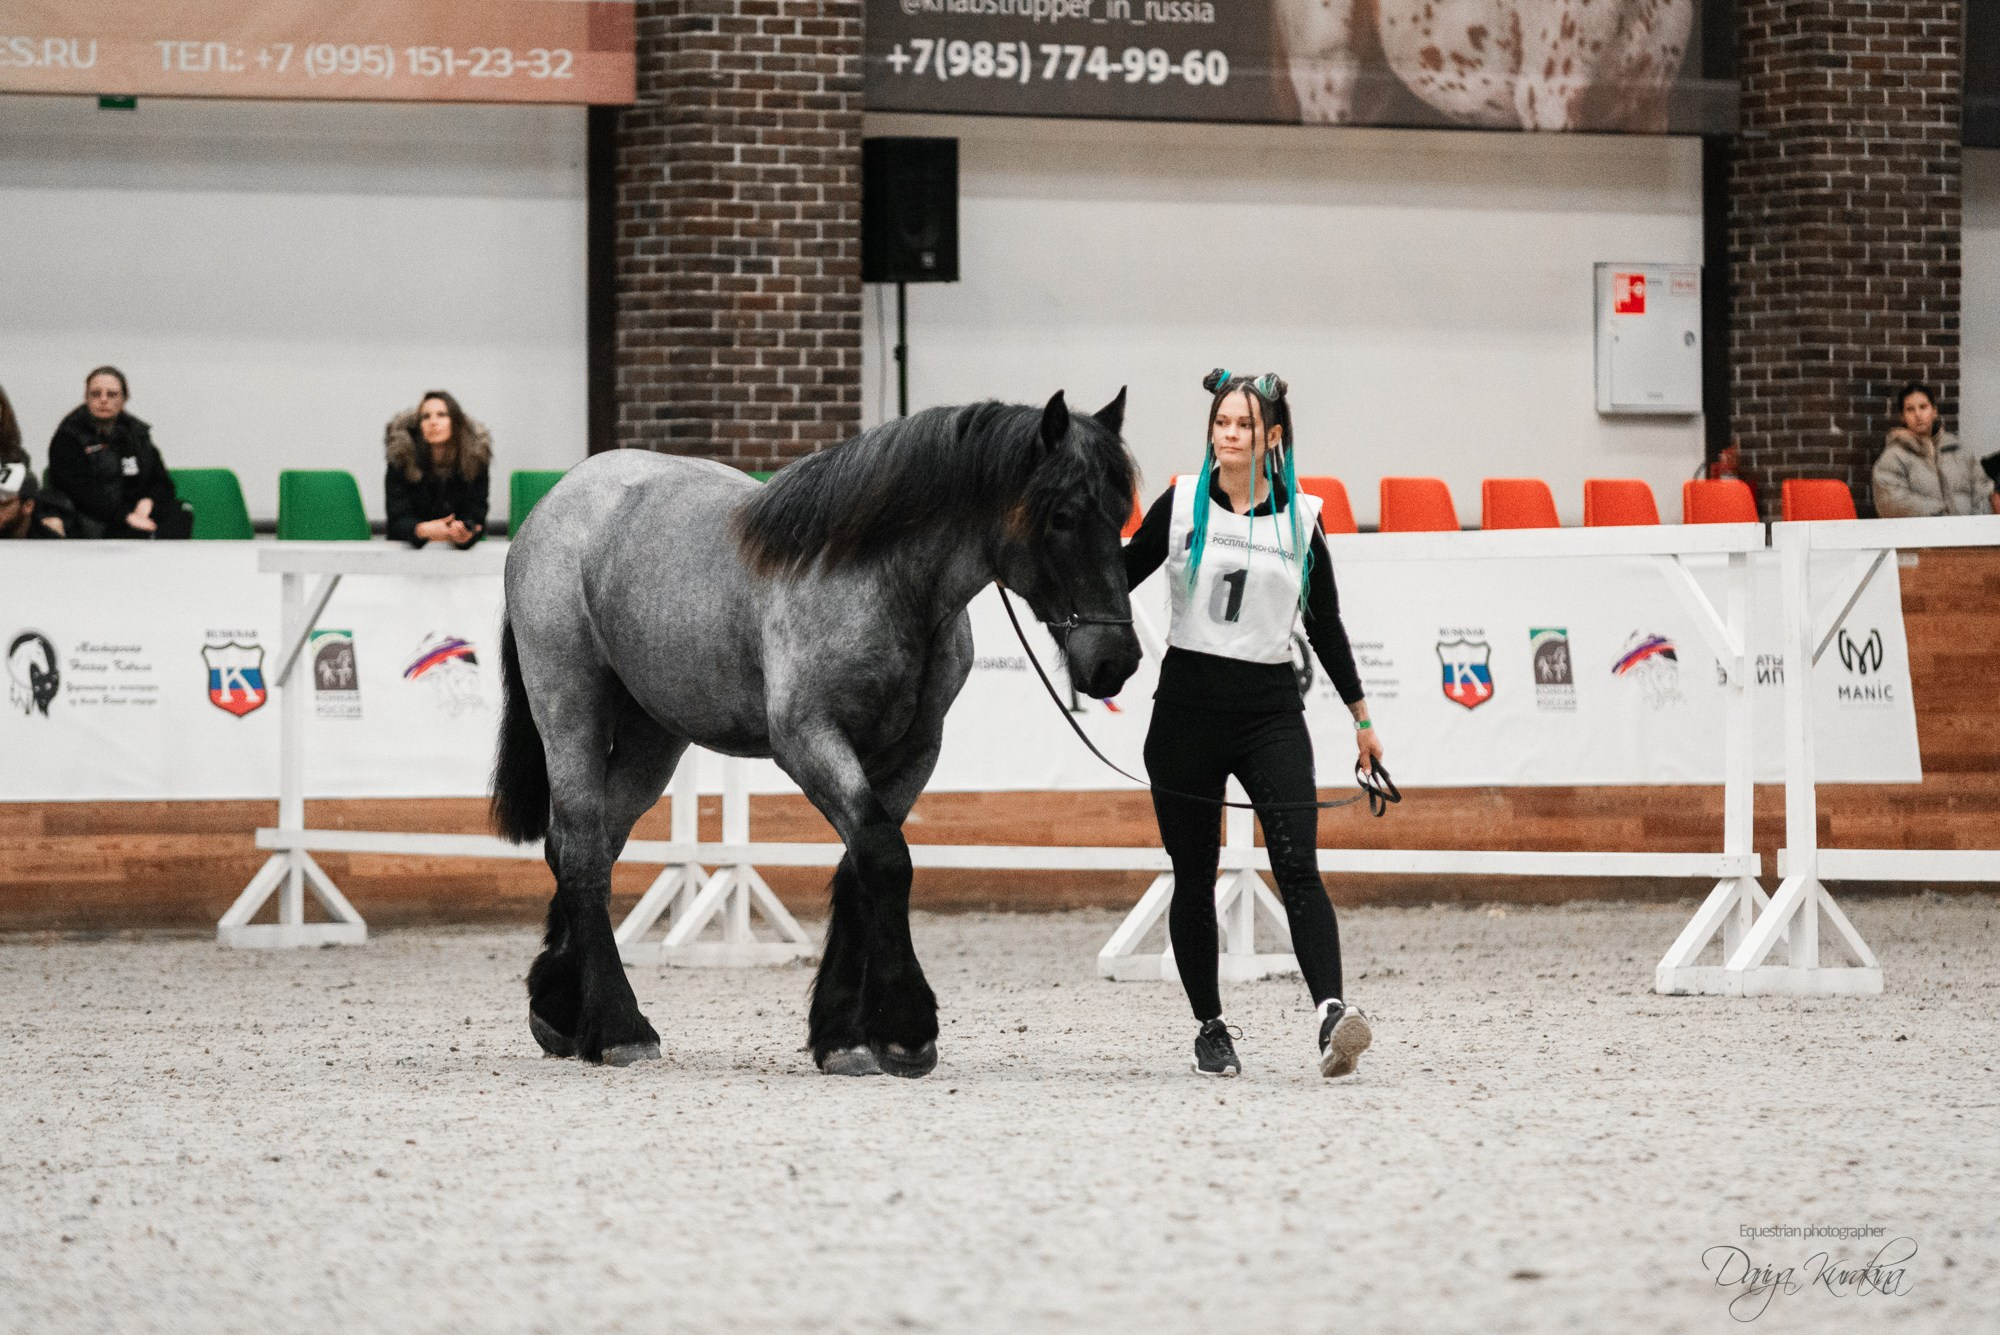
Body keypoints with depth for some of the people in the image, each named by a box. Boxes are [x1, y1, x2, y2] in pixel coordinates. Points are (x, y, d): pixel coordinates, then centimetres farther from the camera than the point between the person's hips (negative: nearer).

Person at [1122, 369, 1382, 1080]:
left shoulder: (1300, 517, 5)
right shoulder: (1182, 504, 4)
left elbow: (1325, 624, 14)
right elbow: (1121, 574, 9)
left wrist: (1361, 715, 17)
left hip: (1270, 708, -1)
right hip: (1188, 704, 1)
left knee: (1297, 866, -16)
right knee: (1194, 879, 4)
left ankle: (1332, 1011, -29)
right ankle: (1210, 1028, 15)